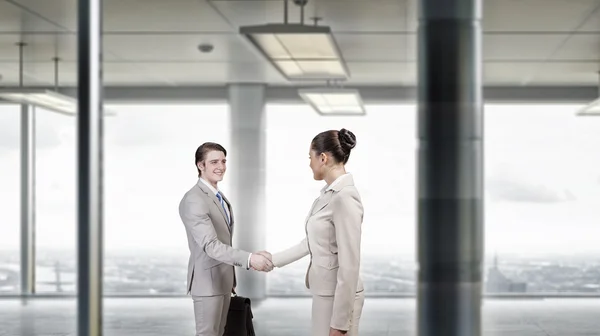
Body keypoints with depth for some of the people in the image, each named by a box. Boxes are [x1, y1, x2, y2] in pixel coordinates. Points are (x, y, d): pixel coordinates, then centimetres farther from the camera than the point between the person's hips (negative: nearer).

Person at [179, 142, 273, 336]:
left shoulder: (219, 197, 11)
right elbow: (210, 245, -31)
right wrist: (249, 259, -41)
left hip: (223, 278, 9)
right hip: (208, 279, -9)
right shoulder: (194, 200, -21)